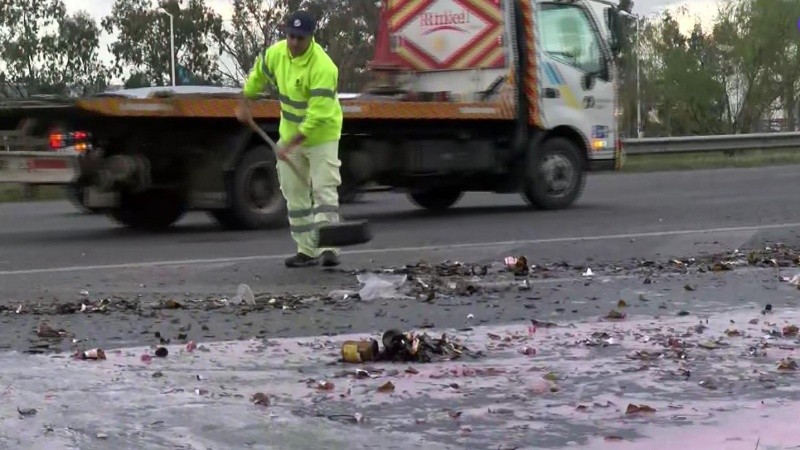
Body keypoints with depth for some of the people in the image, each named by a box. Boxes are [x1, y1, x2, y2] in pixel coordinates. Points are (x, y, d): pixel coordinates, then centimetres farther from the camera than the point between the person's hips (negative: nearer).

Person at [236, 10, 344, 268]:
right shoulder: (276, 53, -10)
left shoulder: (323, 67, -31)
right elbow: (257, 75, 13)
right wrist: (245, 104, 15)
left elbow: (317, 115, -33)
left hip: (321, 135, -7)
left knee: (324, 189, -14)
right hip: (290, 132, 7)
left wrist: (291, 144, -35)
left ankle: (328, 248, -16)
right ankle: (307, 251, 14)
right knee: (295, 193, 8)